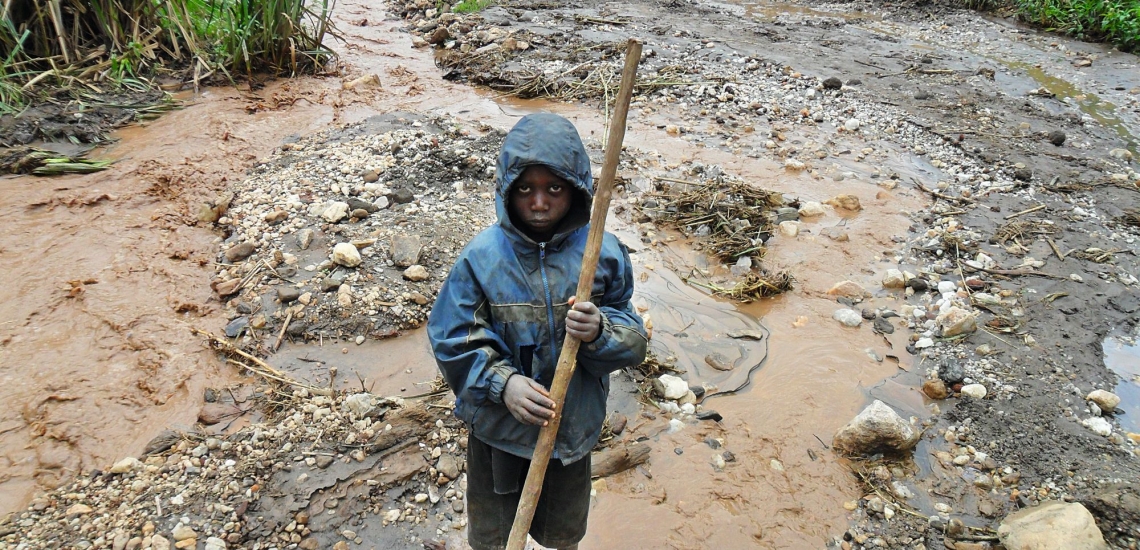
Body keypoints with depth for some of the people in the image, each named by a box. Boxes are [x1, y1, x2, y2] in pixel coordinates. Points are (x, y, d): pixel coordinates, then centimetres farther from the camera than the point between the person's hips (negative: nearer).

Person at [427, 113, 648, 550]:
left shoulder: (602, 254, -14)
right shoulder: (482, 258, -17)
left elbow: (633, 342, -9)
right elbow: (453, 341, -13)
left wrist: (599, 332, -30)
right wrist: (503, 382, -27)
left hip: (573, 426, 1)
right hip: (498, 428, -1)